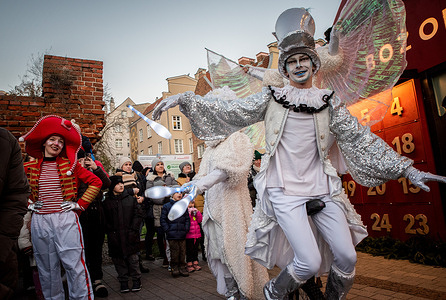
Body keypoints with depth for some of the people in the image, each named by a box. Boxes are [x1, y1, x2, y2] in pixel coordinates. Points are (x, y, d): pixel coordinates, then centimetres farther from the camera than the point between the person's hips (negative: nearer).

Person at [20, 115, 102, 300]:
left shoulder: (70, 165, 2)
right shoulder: (30, 167, 9)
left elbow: (96, 182, 2)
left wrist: (79, 205, -1)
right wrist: (28, 204, 9)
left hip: (66, 219, -3)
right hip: (39, 221, 3)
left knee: (74, 263, -5)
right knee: (46, 267, 11)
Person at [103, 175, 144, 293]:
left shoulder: (131, 198, 6)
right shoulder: (106, 201, 3)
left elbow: (139, 214, 3)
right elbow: (105, 220, 2)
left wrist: (133, 229, -5)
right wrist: (110, 232, -7)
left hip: (130, 235, 0)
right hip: (115, 237, 0)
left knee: (133, 257, 2)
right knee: (118, 259, 6)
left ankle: (136, 280, 17)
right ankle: (123, 281, 21)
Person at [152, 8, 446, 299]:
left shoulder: (330, 103, 8)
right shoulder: (271, 98, 3)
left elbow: (361, 139, 6)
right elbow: (227, 110, 0)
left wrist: (406, 168, 2)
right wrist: (184, 98, -8)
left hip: (323, 188, 4)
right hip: (285, 191, -3)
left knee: (347, 257, 3)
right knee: (310, 262, -10)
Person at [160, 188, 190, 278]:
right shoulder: (166, 206, 2)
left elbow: (187, 219, 15)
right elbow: (163, 220, 1)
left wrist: (186, 229, 3)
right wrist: (167, 230, -7)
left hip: (182, 234, 3)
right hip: (172, 235, -3)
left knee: (182, 251, 6)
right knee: (174, 252, 0)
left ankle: (181, 267, 19)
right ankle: (174, 268, 15)